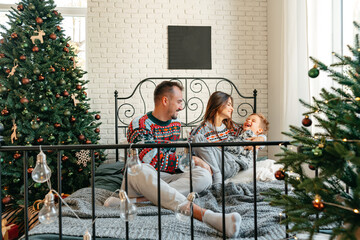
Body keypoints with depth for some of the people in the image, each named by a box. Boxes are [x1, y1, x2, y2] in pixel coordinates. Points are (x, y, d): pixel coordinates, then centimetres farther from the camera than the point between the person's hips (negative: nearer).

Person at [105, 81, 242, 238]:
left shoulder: (176, 124, 16)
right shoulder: (139, 125, -8)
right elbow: (154, 160, -19)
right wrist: (192, 160, -14)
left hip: (168, 179, 6)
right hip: (141, 179, -5)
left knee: (204, 176, -21)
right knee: (140, 170, -41)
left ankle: (139, 200, -36)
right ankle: (205, 215, -61)